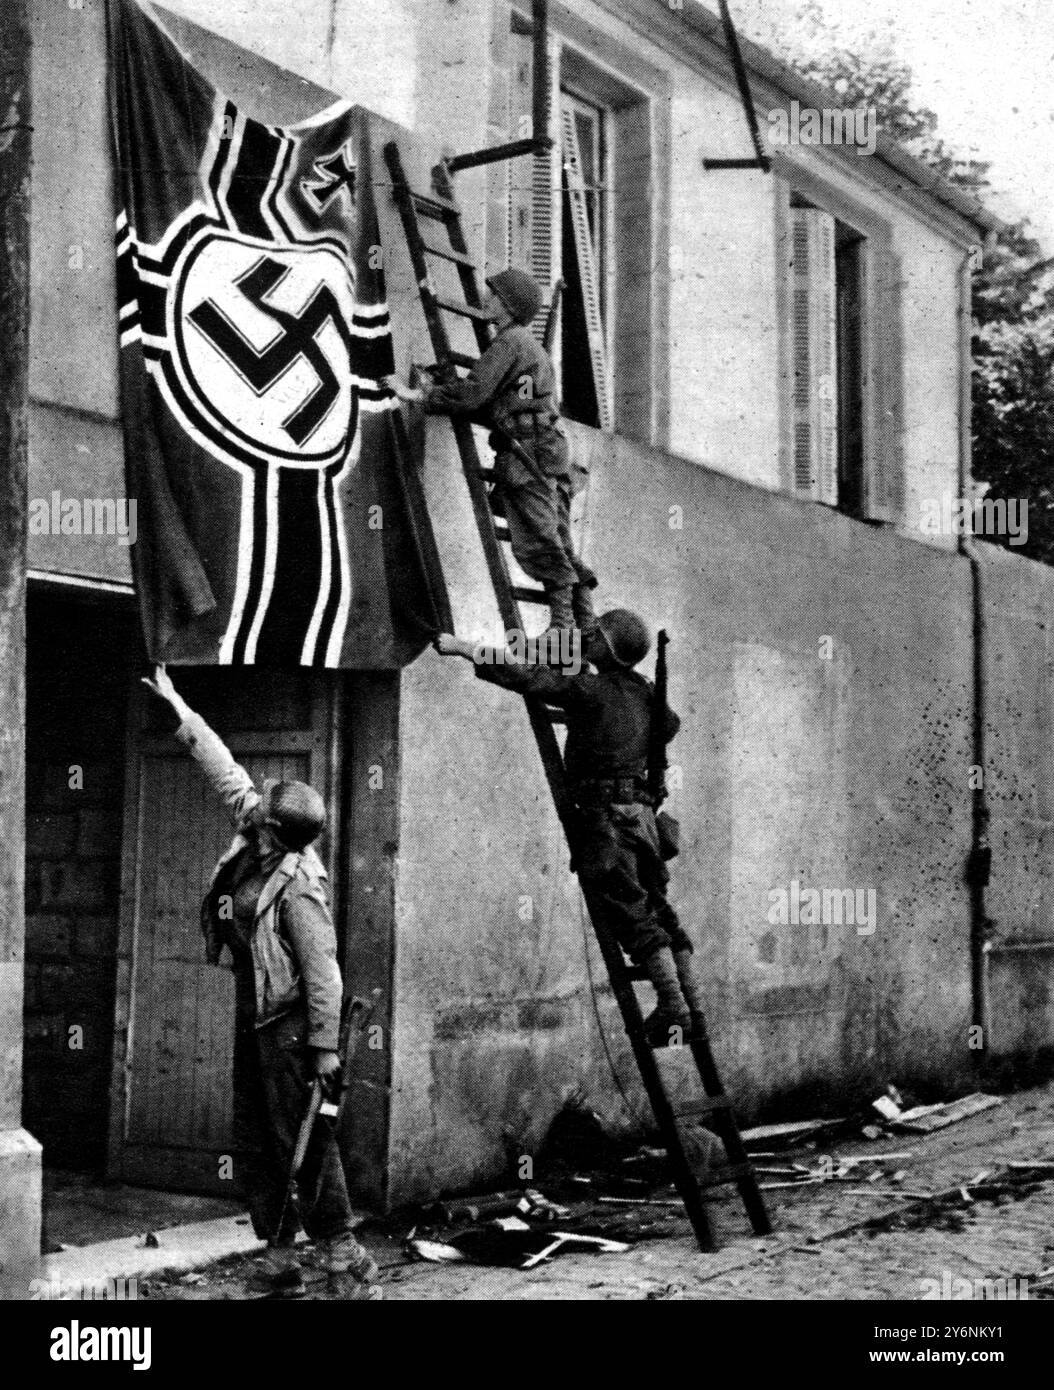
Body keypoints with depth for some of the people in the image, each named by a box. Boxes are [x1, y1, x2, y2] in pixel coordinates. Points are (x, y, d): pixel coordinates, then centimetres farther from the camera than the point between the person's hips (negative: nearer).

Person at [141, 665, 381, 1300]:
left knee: (306, 1142, -8)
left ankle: (347, 1263, -2)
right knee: (257, 1142, 11)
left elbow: (323, 971, -22)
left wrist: (325, 1047, -22)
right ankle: (281, 1262, 18)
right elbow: (225, 770, 10)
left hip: (290, 1024, -9)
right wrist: (178, 708, 14)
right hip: (253, 1017, 9)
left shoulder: (298, 887, -23)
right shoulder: (252, 838, -1)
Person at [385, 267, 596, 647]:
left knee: (538, 542, -11)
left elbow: (473, 392, -13)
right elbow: (496, 409, 27)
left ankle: (563, 624, -14)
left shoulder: (510, 342, -5)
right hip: (549, 456, 10)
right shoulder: (530, 346, 27)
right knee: (559, 548, 9)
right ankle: (586, 624, 8)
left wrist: (418, 395, -5)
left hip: (528, 455, -10)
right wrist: (442, 394, 22)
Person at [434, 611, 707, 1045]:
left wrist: (466, 649, -12)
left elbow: (531, 679, -15)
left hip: (606, 813, -8)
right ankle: (694, 1006, 11)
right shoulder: (643, 691, 14)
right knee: (658, 909, 11)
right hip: (641, 810, 8)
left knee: (633, 914, -7)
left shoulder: (590, 689, -9)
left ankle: (673, 1011, -10)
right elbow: (671, 724, 34)